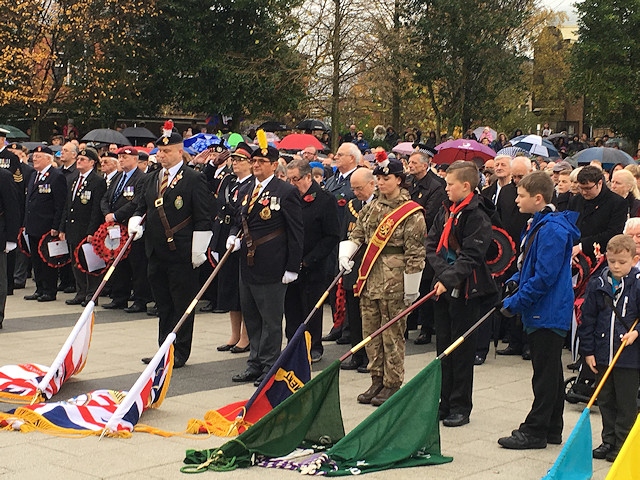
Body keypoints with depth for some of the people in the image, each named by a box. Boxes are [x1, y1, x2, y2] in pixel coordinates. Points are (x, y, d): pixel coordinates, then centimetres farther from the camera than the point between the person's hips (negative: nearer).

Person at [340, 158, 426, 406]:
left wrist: (411, 290, -10)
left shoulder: (411, 212, -8)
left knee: (392, 333, 0)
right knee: (370, 332, 10)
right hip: (369, 278, 7)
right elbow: (357, 235, 17)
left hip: (394, 281, -6)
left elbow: (415, 253, -9)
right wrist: (345, 253, -4)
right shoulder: (371, 208, 11)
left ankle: (392, 385, 10)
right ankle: (377, 381, 21)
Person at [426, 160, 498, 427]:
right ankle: (445, 403, 21)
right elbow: (432, 244, 7)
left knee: (462, 350, 0)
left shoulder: (477, 216, -13)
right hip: (443, 287, 7)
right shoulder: (446, 210, 10)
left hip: (464, 290, -7)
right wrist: (441, 272, -8)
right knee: (443, 345, 12)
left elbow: (471, 257, -19)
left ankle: (461, 407, 9)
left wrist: (449, 279, -27)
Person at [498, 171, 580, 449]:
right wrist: (515, 281, 5)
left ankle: (535, 431, 5)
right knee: (550, 373, 15)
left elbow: (544, 277, -24)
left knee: (545, 374, -2)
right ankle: (551, 430, 24)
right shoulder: (538, 225, 12)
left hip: (548, 314, -10)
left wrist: (514, 303, -18)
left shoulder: (552, 230, -20)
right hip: (544, 313, 10)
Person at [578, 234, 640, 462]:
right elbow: (587, 320, 5)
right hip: (602, 355, 4)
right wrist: (588, 351, 3)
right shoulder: (597, 285, 1)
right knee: (605, 401, 13)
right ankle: (608, 441, 25)